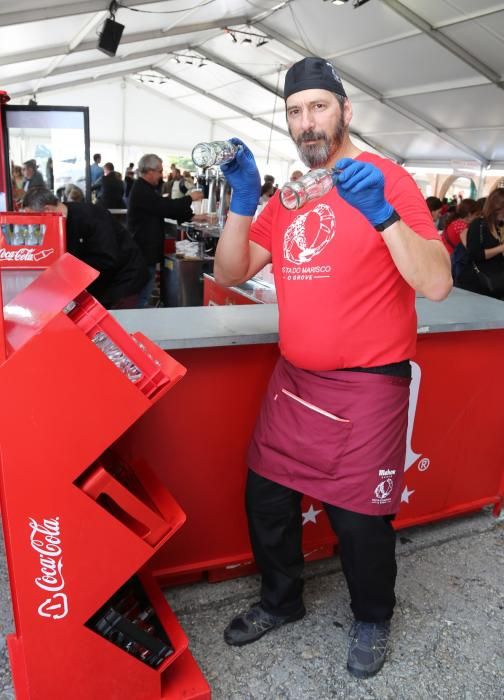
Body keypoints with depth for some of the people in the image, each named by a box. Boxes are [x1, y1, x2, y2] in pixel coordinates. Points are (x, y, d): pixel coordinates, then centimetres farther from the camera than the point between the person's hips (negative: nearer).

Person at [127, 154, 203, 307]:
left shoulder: (144, 189, 16)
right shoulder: (142, 191, -18)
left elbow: (163, 209, 16)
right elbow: (167, 208, -21)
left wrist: (192, 217, 8)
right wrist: (189, 198, -6)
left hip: (145, 250, 11)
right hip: (145, 252, -11)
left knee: (141, 295, 17)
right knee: (142, 297, -6)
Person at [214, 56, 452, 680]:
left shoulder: (387, 179, -7)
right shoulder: (285, 197, 9)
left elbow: (437, 284, -17)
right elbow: (230, 274, 3)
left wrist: (383, 214, -30)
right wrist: (242, 201, -10)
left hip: (367, 387, -5)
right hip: (293, 380, 6)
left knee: (359, 517, 8)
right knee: (265, 497, 14)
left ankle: (372, 620, 40)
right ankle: (281, 601, 42)